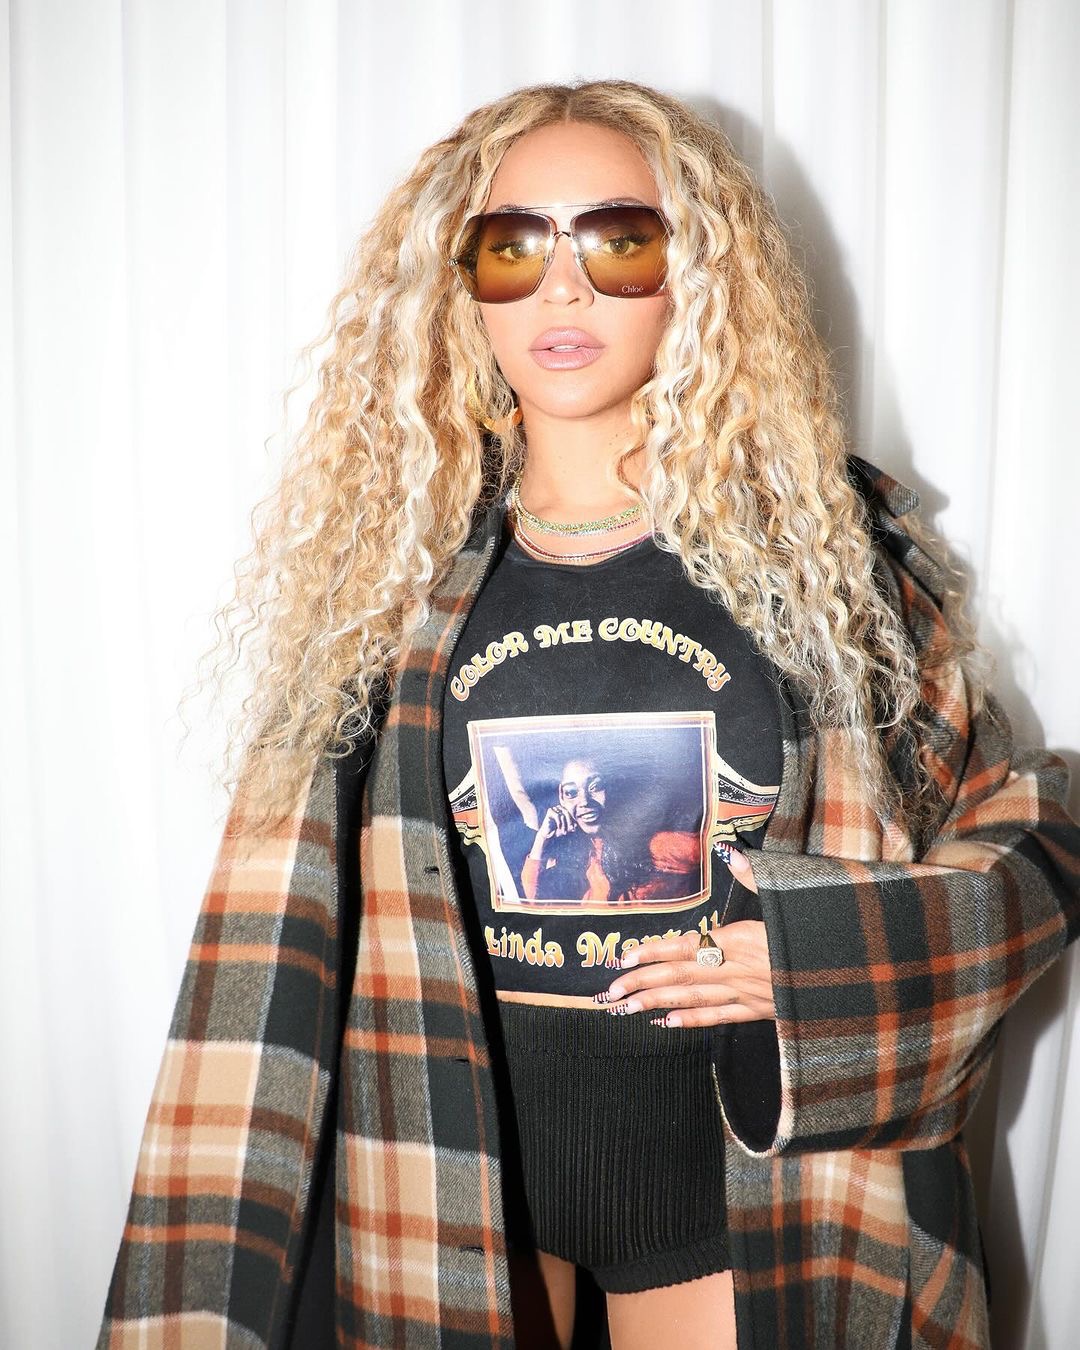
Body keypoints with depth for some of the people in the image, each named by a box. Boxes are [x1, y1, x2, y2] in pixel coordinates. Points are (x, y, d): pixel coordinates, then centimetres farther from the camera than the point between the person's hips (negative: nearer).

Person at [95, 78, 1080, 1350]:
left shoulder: (821, 540, -6)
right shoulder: (385, 559, -5)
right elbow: (283, 933, -3)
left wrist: (822, 957, -15)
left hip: (740, 1148, 0)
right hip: (450, 1139, 1)